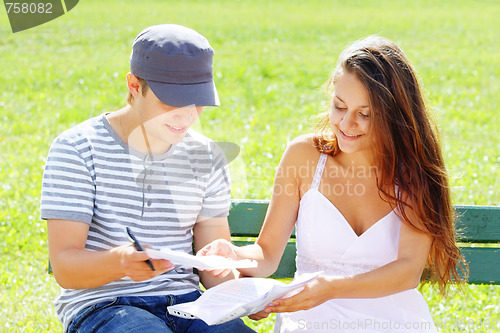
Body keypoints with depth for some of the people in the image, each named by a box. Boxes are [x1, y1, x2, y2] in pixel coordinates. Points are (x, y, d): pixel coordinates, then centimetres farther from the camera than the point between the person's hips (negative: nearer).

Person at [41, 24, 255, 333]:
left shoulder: (207, 158, 10)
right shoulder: (77, 150, -5)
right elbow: (64, 267, -11)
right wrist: (120, 261, -33)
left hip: (185, 303, 5)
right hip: (100, 304, -5)